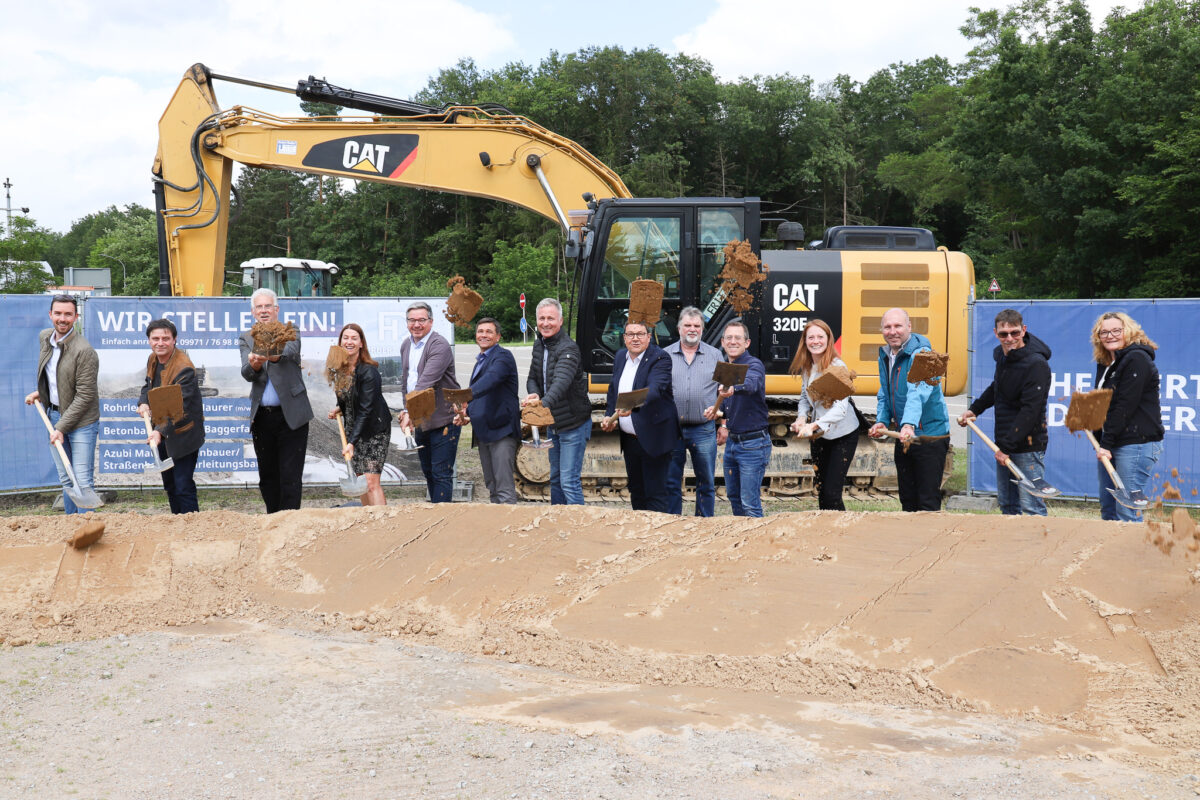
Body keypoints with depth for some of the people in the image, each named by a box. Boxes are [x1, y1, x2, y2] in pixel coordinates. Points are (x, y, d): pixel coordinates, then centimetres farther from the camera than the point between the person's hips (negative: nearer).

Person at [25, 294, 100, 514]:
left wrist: (61, 427, -19)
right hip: (53, 414, 7)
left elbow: (84, 395, -20)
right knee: (66, 480, 13)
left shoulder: (84, 351, -20)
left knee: (82, 481, -7)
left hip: (81, 421, -7)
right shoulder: (44, 338, 5)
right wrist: (40, 393, 14)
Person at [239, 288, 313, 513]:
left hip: (291, 415, -4)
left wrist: (275, 355, -46)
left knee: (290, 477, -6)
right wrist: (254, 365, -32)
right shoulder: (246, 339, 10)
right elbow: (247, 374, -7)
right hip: (262, 417, 4)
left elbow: (290, 352, -22)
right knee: (267, 477, 11)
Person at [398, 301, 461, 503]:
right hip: (419, 420, 9)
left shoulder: (440, 345, -17)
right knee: (428, 471, 17)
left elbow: (426, 383, -27)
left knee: (441, 473, -7)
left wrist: (409, 412, -33)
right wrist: (406, 409, 13)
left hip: (443, 420, -9)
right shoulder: (406, 345, 11)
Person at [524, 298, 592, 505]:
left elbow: (561, 382, -37)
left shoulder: (568, 349, -21)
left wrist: (543, 403, -55)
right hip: (553, 424, 9)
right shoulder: (539, 345, 6)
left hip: (573, 425, -9)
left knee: (569, 482, -11)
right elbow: (533, 378, 12)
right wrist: (533, 394, -13)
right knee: (555, 478, 18)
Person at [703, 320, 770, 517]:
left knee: (750, 504, -8)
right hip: (732, 442, 8)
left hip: (753, 443, -8)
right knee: (734, 497, 17)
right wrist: (725, 424, 6)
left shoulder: (754, 365, -14)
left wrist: (732, 389, -59)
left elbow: (750, 384, -39)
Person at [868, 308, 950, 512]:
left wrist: (909, 424, -47)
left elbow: (918, 393, -33)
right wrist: (881, 421, 0)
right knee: (907, 500, 16)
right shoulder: (885, 355, 9)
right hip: (904, 437, 8)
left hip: (929, 438, -8)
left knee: (928, 502, -6)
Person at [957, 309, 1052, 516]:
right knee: (1007, 505, 13)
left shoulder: (1036, 364, -18)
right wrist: (974, 409, 27)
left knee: (1032, 508, -9)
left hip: (1028, 446, -9)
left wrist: (1007, 446, -22)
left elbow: (1029, 411, -22)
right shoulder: (1002, 355, 9)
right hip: (1004, 445, 9)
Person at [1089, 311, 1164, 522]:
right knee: (1108, 510, 11)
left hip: (1136, 444, -9)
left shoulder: (1136, 360, -11)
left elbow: (1125, 406, -17)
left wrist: (1106, 444, -17)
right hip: (1109, 445, 9)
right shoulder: (1105, 363, 17)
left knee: (1127, 514, -10)